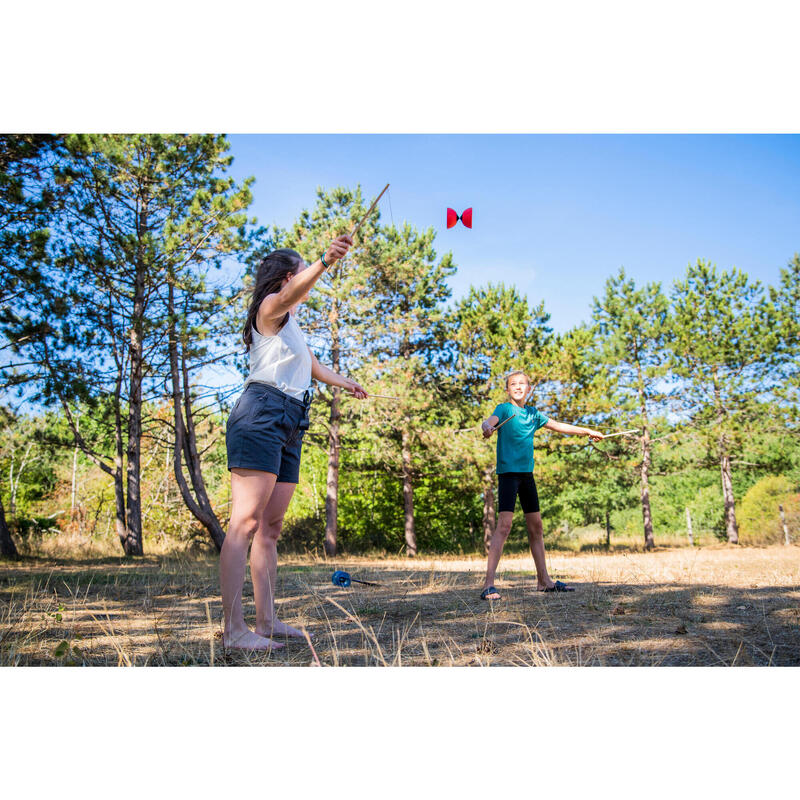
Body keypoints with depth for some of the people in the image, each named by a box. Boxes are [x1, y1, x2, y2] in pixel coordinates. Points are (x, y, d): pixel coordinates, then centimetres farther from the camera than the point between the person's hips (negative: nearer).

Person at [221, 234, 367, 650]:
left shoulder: (291, 324, 31)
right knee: (246, 521, -17)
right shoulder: (270, 308, 2)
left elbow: (311, 362, 47)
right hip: (262, 414, -10)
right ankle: (233, 627, -21)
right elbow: (289, 294, -23)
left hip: (288, 426, 10)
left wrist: (344, 382, 56)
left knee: (271, 527, 6)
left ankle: (266, 621, 8)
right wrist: (324, 262, -41)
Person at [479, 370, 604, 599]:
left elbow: (558, 426, 29)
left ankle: (544, 580, 23)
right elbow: (490, 421, -24)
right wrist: (487, 427, -49)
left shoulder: (533, 413, 15)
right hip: (508, 472, -7)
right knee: (504, 525, -17)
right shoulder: (504, 409, -3)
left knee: (536, 526, 11)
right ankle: (489, 584, -18)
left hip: (527, 474, 7)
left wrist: (587, 431, 38)